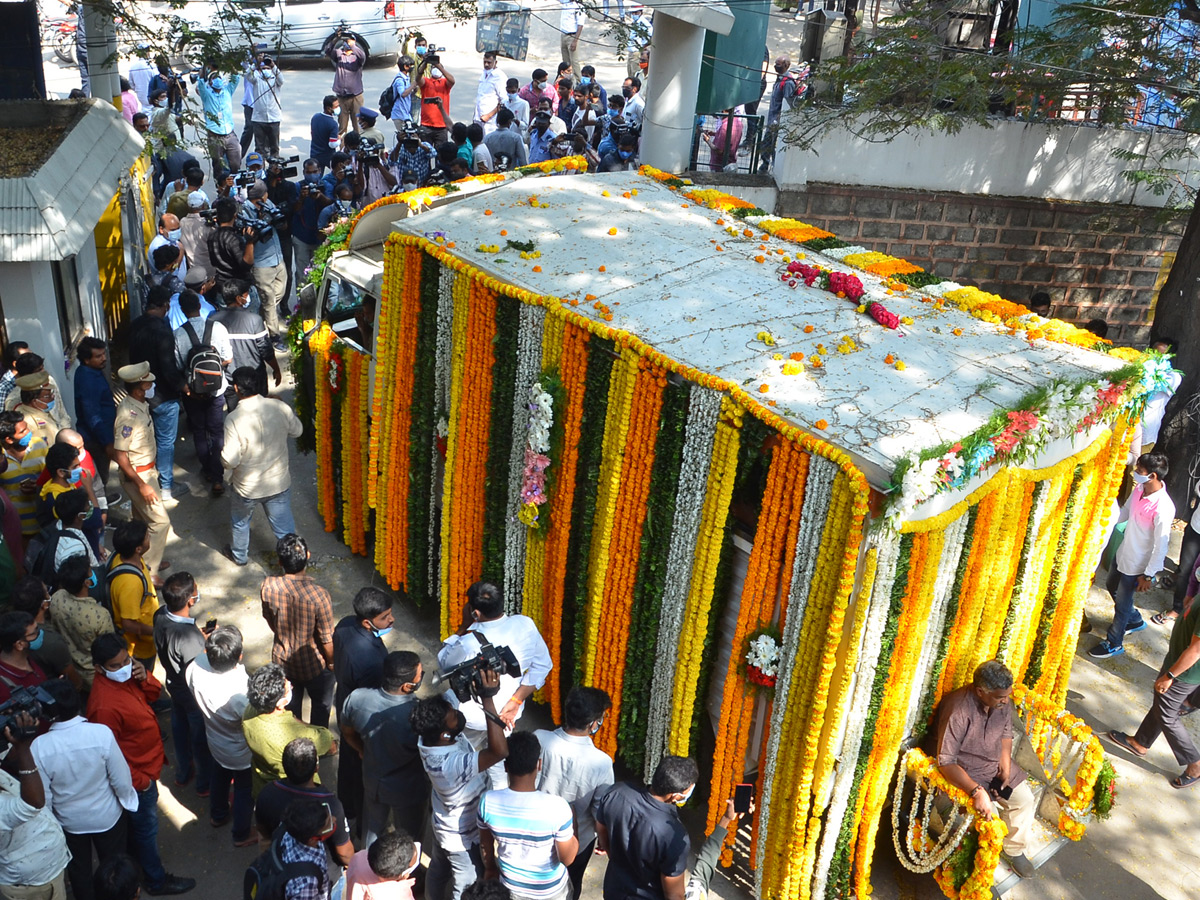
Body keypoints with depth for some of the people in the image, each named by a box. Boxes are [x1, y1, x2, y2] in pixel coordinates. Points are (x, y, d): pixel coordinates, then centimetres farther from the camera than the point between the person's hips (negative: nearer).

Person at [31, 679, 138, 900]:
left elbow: (42, 798, -15)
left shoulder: (39, 747, -28)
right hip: (107, 816, 0)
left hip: (69, 821, 1)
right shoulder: (102, 733, -30)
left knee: (79, 872, 28)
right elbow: (122, 780, -21)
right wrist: (126, 799, 1)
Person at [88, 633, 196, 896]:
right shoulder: (104, 704, -36)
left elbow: (154, 694, 3)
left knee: (137, 824, 30)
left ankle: (133, 864, 52)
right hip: (137, 775, -8)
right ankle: (157, 881, 34)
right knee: (146, 827, 13)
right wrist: (139, 781, -17)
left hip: (147, 764, 8)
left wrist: (144, 678, -20)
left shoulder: (125, 674, -12)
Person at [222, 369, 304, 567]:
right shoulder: (280, 407, -15)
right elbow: (297, 431, 4)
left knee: (240, 520, 29)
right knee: (285, 527, 18)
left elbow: (230, 460, -23)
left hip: (247, 487, -1)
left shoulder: (234, 419, -25)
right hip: (279, 483, 1)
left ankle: (240, 555, 50)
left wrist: (223, 455, -1)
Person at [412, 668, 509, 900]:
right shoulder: (452, 764, -46)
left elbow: (453, 692, -8)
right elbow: (499, 751, -55)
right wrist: (487, 698, -56)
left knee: (438, 870, 34)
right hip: (465, 837, -7)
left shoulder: (429, 737, -24)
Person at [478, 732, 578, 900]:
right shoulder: (557, 807, -34)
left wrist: (489, 868, 14)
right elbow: (567, 858, -21)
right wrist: (574, 823, -6)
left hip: (511, 885, 2)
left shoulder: (488, 801, -25)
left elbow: (485, 845, -6)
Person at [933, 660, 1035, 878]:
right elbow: (945, 762, -30)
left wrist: (1006, 768, -6)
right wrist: (976, 791, -39)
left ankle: (1015, 850, 24)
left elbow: (1006, 734, 8)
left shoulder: (1001, 700, -12)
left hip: (996, 765, 7)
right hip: (966, 773, -6)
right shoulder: (958, 710, -33)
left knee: (1025, 799, -2)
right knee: (987, 812, -19)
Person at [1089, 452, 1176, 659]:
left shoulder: (1163, 508, -33)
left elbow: (1161, 545, -24)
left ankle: (1114, 643, 34)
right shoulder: (1138, 489, -11)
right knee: (1113, 587, 29)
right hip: (1123, 553, 8)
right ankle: (1135, 620, 54)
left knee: (1122, 602, 11)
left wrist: (1149, 575, -17)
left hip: (1137, 564, -8)